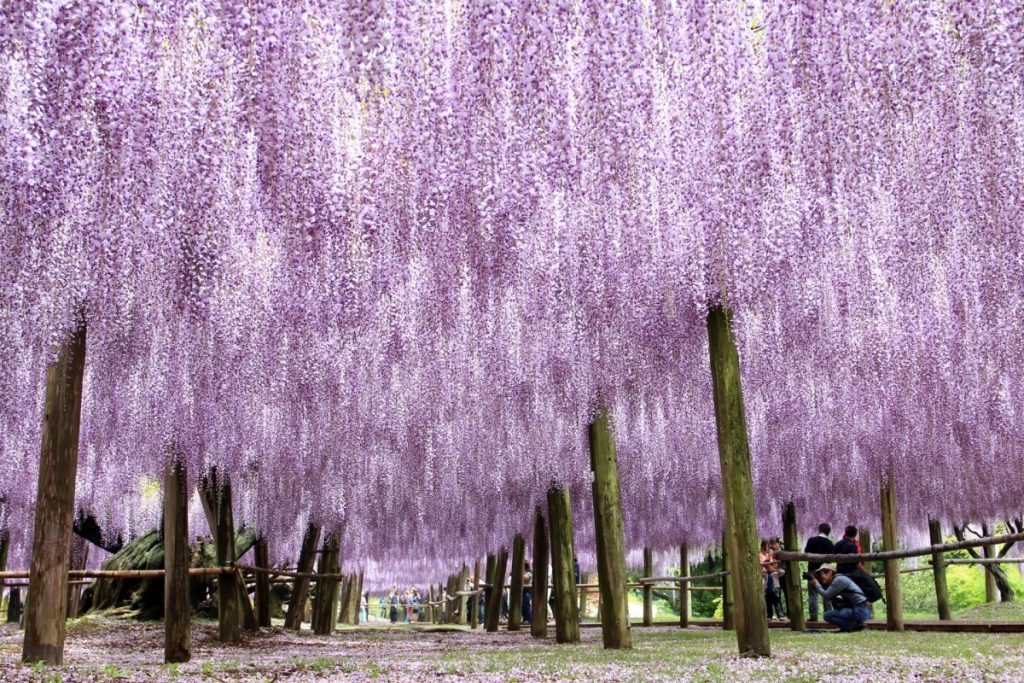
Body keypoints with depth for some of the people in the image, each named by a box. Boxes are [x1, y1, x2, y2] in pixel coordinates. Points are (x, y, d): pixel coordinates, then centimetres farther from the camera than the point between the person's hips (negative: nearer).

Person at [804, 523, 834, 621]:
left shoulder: (811, 540, -6)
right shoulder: (830, 543, 1)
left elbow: (806, 553, -3)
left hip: (813, 569, -2)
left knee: (813, 594, -1)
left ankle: (813, 616, -7)